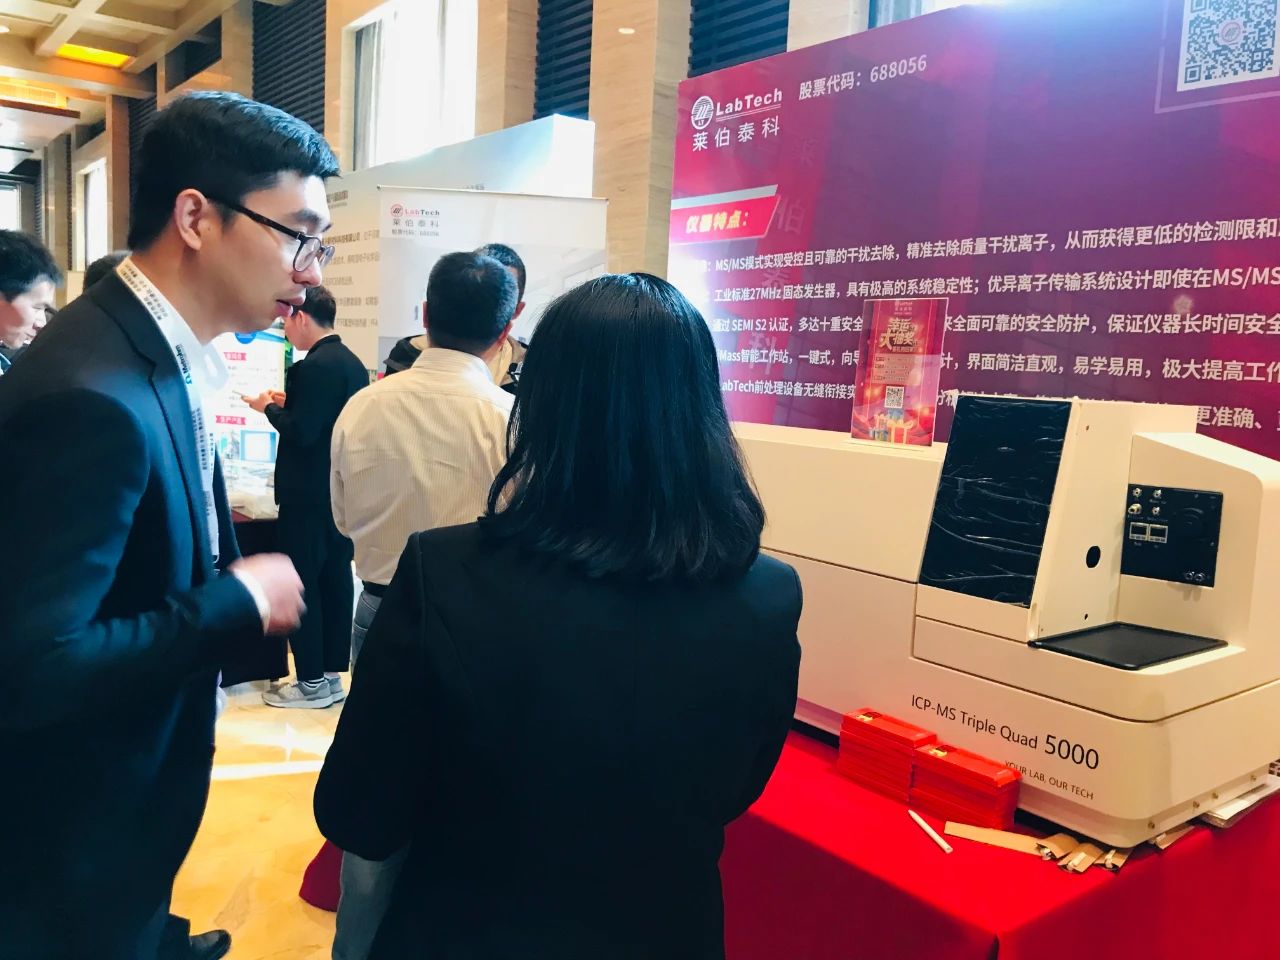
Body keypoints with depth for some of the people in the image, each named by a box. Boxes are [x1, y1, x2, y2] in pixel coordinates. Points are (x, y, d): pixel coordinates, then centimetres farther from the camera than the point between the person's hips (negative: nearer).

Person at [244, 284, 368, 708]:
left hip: (309, 497, -9)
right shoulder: (353, 363, 10)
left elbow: (299, 432, -23)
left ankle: (312, 682, 8)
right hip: (342, 493, 9)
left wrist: (268, 407, -6)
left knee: (302, 585, 0)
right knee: (335, 581, 12)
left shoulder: (314, 366, -18)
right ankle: (331, 675, 21)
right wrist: (289, 402, 11)